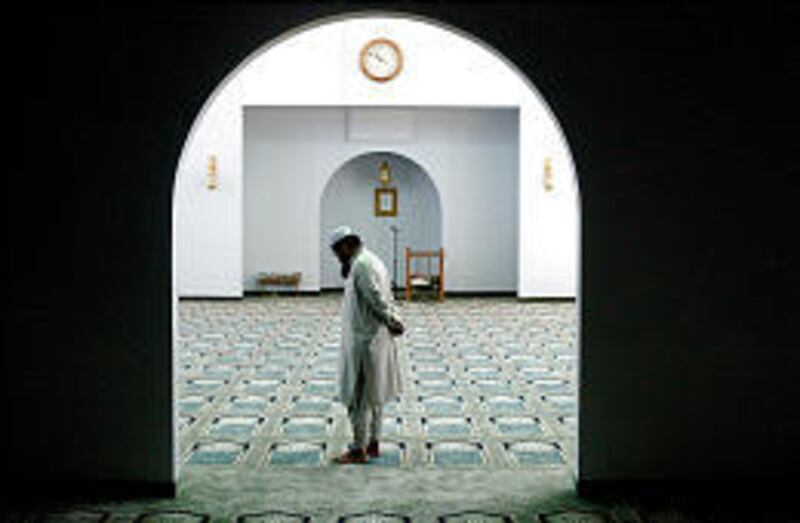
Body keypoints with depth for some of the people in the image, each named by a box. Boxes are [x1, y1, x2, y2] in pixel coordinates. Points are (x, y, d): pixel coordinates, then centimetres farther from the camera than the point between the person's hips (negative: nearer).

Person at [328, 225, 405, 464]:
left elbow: (378, 299, -20)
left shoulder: (361, 265, -16)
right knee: (374, 395, 15)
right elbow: (387, 298, 14)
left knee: (359, 396, -5)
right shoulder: (372, 261, 15)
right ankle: (373, 444, 24)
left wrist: (392, 322, -10)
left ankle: (358, 450, 0)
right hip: (378, 339, 10)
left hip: (364, 340, -10)